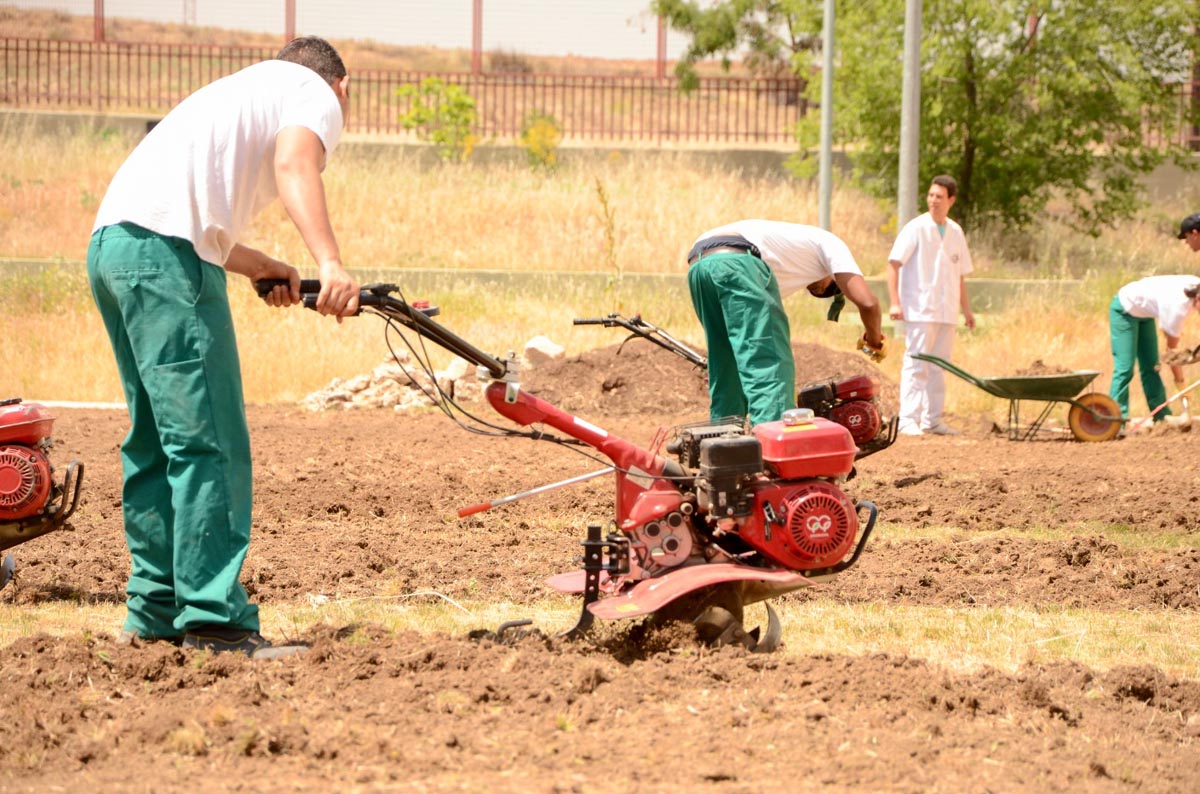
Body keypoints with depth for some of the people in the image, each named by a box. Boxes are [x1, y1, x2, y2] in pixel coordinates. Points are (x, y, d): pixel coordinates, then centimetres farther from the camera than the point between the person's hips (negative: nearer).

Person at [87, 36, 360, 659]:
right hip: (166, 256, -9)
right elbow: (293, 163, -15)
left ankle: (155, 609, 20)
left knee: (159, 439, 16)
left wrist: (256, 265, 29)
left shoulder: (246, 88, 33)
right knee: (208, 442, -9)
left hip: (111, 243, 9)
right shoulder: (316, 94, 8)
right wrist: (329, 263, -28)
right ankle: (214, 620, -12)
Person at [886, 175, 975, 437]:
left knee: (938, 368, 9)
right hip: (919, 311, -6)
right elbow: (894, 264, -10)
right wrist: (894, 302, -18)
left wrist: (966, 309, 17)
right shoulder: (915, 228, -6)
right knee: (916, 365, -8)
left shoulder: (955, 233, 12)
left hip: (946, 312, 6)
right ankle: (908, 420, -8)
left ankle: (932, 419, 15)